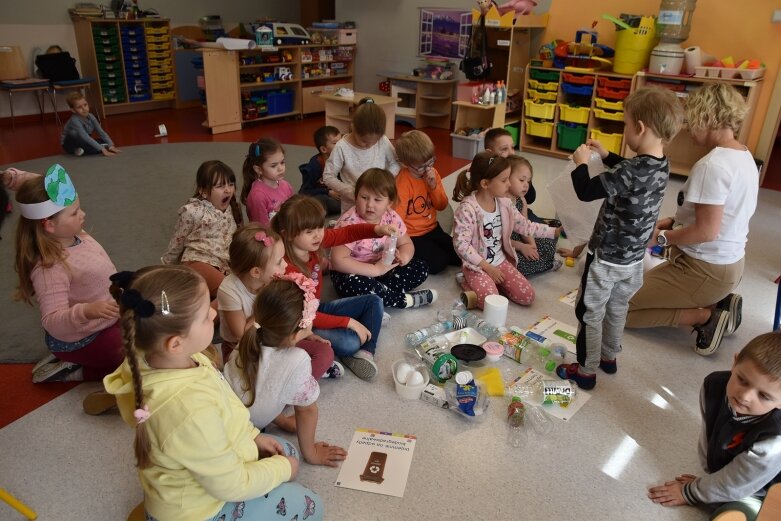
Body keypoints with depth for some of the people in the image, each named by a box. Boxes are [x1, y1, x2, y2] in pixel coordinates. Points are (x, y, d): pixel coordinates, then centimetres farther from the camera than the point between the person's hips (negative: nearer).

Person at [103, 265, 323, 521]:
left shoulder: (171, 360, -17)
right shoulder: (192, 410, -41)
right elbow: (232, 485, -25)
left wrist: (253, 435, 2)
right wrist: (282, 469, -10)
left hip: (209, 463, 8)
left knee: (287, 450, 22)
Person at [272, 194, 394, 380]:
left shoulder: (314, 241, -10)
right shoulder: (286, 268, -31)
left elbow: (345, 233, 1)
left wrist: (376, 229, -19)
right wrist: (348, 322, -27)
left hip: (318, 309, 9)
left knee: (374, 302, 7)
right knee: (349, 342, -31)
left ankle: (365, 352, -3)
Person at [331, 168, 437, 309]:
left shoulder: (391, 217, -7)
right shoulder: (349, 223, -24)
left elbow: (406, 244, 6)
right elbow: (338, 260, -32)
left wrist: (403, 257, -19)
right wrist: (376, 269, -33)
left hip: (383, 268, 6)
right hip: (352, 274, -6)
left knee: (421, 268, -4)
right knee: (353, 285, -39)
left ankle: (380, 294, -19)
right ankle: (405, 299, -22)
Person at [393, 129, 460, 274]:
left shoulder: (432, 173, 0)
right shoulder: (402, 183, -21)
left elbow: (442, 206, 2)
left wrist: (434, 186, -14)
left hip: (432, 228, 7)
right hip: (412, 235, -6)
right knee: (437, 263, -20)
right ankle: (412, 257, 2)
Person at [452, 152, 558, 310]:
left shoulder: (504, 203, 0)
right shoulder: (468, 208, -21)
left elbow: (525, 226, 9)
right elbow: (461, 244, -22)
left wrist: (556, 231, 2)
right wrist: (487, 267, -19)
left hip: (501, 261, 6)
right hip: (477, 266, -6)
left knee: (528, 297, -4)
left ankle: (495, 282, 15)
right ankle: (470, 282, 1)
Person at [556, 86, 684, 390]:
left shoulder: (631, 171, -30)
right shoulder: (661, 165, -2)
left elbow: (585, 191, -29)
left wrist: (581, 162, -12)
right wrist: (606, 156, 15)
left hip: (607, 258, -8)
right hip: (633, 259, 8)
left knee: (589, 313, 8)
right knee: (617, 309, 25)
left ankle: (586, 371, 21)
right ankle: (609, 357, 43)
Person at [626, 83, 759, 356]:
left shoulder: (712, 165, -25)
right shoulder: (744, 156, 5)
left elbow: (706, 231, -26)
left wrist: (660, 237, -12)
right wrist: (673, 222, 7)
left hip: (706, 270, -9)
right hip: (730, 263, 9)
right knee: (644, 284, 27)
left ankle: (705, 316, -6)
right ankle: (719, 304, 13)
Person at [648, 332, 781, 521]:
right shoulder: (715, 385, -24)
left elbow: (733, 486, -22)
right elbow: (708, 434, -7)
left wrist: (690, 492, -8)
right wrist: (711, 477, 1)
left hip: (755, 493, -5)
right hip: (721, 465, 5)